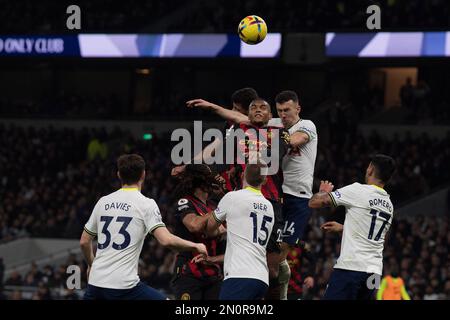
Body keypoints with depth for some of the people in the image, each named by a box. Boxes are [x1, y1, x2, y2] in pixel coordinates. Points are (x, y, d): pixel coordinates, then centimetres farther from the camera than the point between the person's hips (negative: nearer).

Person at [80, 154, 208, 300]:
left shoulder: (103, 202, 12)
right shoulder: (146, 204, -4)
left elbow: (84, 241, 18)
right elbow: (166, 240, -15)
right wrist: (195, 246, 0)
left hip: (95, 282, 5)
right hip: (124, 285, -5)